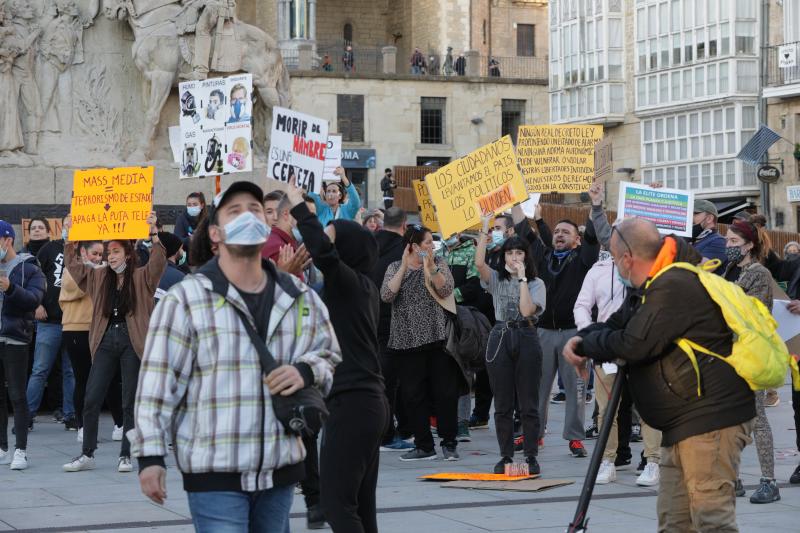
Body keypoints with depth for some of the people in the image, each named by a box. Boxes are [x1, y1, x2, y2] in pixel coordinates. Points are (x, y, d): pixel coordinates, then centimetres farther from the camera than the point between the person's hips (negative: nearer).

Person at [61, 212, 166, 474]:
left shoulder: (141, 277, 1)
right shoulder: (99, 277, 14)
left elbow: (158, 262, -14)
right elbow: (73, 263, 19)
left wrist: (154, 233, -25)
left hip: (132, 340, -4)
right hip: (106, 339, 4)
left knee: (130, 401, 2)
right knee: (91, 399, 0)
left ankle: (125, 455, 9)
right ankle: (87, 454, 8)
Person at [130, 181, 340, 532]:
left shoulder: (299, 298, 9)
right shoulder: (186, 299, -7)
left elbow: (329, 355, 20)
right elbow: (157, 383, -7)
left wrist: (306, 371, -3)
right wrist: (150, 455, -10)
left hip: (281, 467, 5)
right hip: (214, 471, -5)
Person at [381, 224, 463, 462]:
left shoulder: (439, 263, 6)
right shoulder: (395, 268, 6)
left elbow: (446, 290, -10)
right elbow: (386, 295, -10)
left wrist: (430, 267, -19)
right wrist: (404, 267, -12)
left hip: (438, 338, -1)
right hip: (407, 342, 1)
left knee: (445, 393, -1)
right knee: (413, 395, 2)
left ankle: (449, 444, 9)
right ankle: (423, 445, 11)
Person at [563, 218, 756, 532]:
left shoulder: (674, 287, -17)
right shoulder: (648, 289, 19)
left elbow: (635, 344, -23)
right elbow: (617, 325, 24)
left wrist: (586, 343, -4)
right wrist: (582, 341, 0)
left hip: (711, 421, -11)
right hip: (683, 424, 11)